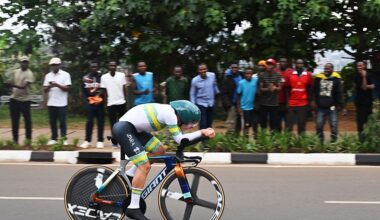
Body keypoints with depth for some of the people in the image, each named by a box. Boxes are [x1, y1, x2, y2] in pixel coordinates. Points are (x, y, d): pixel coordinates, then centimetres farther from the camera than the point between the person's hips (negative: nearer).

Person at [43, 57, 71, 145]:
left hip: (62, 103, -4)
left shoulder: (65, 75, -1)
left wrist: (57, 85, -19)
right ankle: (53, 138, 14)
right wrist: (49, 86, -13)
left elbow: (67, 88, -7)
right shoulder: (48, 75, 11)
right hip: (51, 103, 4)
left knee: (62, 121, -2)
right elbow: (45, 89, 9)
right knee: (52, 122, 7)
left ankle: (64, 139, 4)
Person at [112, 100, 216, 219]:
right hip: (123, 128, -10)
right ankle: (133, 208, -9)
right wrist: (201, 132, -12)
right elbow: (179, 139, -16)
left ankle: (129, 175, 19)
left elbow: (179, 137, 6)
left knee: (159, 150, 13)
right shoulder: (169, 114, -19)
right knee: (145, 166, -15)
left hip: (133, 128, 10)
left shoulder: (171, 112, 8)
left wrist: (204, 132, -3)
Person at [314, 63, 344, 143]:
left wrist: (339, 105, -6)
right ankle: (319, 142, 15)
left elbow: (339, 93, -2)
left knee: (333, 125, 0)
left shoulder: (336, 79, -2)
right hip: (321, 107, 3)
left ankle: (333, 142, 8)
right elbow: (314, 92, 12)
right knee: (319, 125, 4)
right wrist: (314, 103, 9)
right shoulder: (318, 78, 5)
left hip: (332, 107, -3)